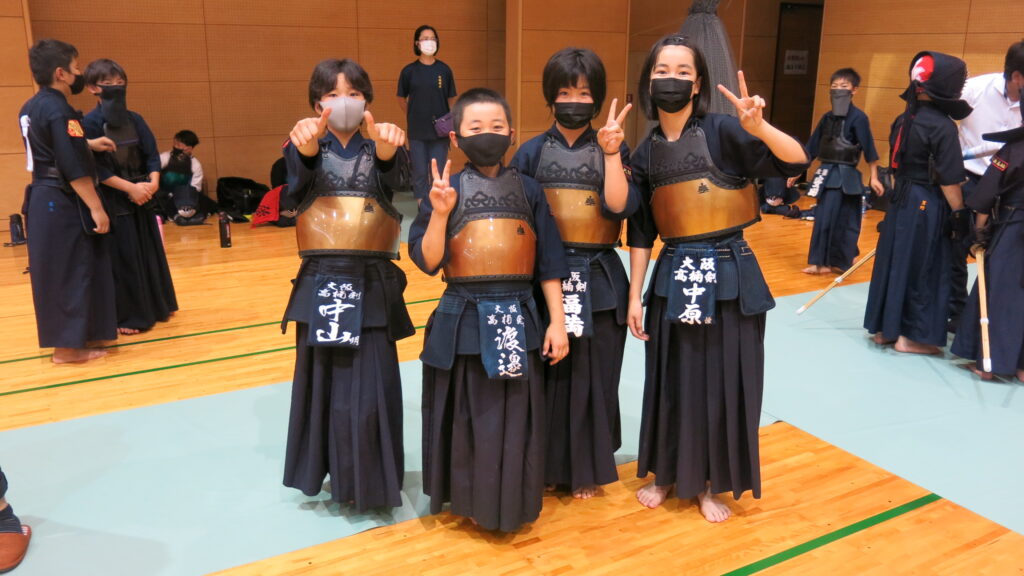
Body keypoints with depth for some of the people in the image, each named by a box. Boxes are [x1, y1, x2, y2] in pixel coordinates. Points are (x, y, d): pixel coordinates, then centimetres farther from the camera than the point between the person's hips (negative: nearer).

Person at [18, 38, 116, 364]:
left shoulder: (31, 108, 12)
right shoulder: (58, 110, -17)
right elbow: (74, 169, -20)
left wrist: (88, 143, 17)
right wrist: (97, 208, -18)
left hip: (43, 199, 10)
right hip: (62, 204, -10)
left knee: (56, 272, 14)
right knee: (70, 272, -4)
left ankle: (76, 335, 24)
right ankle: (68, 346, 2)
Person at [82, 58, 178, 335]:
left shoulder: (135, 120, 7)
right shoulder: (90, 123, -9)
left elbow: (152, 155, 5)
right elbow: (96, 168, -14)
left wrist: (153, 182, -12)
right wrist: (130, 187, -19)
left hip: (143, 196, 6)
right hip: (113, 201, -6)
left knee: (150, 253, 12)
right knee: (122, 258, -2)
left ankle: (155, 307, 25)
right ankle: (126, 316, 8)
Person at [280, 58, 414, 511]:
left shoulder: (376, 149, 5)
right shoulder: (310, 148, 4)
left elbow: (396, 178, -19)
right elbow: (301, 170, -21)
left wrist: (387, 149, -43)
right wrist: (305, 144, -46)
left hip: (372, 286, -1)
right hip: (321, 284, 1)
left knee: (371, 387, -1)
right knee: (322, 383, 10)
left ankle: (368, 479, 17)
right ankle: (328, 470, 30)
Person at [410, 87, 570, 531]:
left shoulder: (528, 190, 3)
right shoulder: (446, 190, -2)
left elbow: (549, 263, 4)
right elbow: (427, 262, -7)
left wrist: (557, 322, 1)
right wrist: (439, 214, -20)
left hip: (518, 320, 2)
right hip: (463, 322, -1)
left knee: (515, 420, 9)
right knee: (469, 418, 9)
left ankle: (511, 504, 28)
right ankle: (470, 500, 30)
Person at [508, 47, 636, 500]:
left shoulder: (614, 151, 3)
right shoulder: (531, 153, 3)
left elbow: (619, 208, -13)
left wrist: (612, 153, -18)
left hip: (597, 279, 0)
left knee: (591, 376, 7)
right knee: (545, 373, 5)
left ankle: (587, 469, 25)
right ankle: (547, 463, 24)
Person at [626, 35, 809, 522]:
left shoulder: (722, 131, -8)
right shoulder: (645, 154, 4)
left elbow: (797, 162, -19)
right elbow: (641, 233, 7)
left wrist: (758, 126, -36)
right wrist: (634, 296, 4)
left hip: (729, 273, -3)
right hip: (673, 276, 3)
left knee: (724, 381, 6)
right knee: (671, 380, 12)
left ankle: (713, 484, 26)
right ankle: (667, 473, 32)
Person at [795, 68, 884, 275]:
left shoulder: (858, 117, -9)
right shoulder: (827, 117, 9)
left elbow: (869, 149, -9)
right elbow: (812, 148, 14)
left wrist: (874, 177, -11)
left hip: (845, 177, -6)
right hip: (826, 174, 6)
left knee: (844, 221, -3)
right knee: (823, 219, 9)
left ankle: (839, 262, 6)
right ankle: (822, 261, 21)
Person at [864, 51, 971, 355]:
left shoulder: (905, 119, 5)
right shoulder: (943, 126, -17)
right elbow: (948, 179, -17)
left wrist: (904, 194, 20)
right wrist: (959, 214, -9)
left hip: (901, 199, 7)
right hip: (927, 206, -7)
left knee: (894, 261, 13)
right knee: (922, 269, 3)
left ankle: (885, 328, 22)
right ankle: (910, 336, 11)